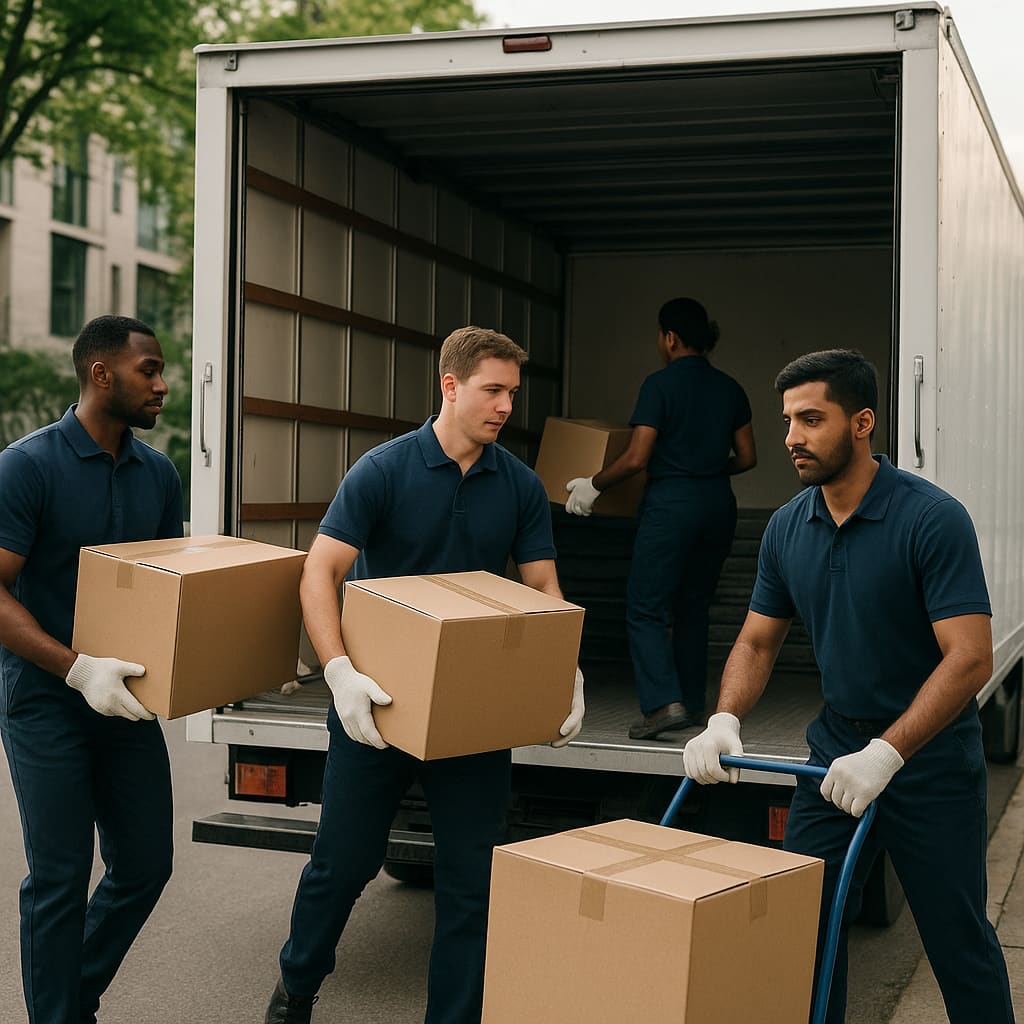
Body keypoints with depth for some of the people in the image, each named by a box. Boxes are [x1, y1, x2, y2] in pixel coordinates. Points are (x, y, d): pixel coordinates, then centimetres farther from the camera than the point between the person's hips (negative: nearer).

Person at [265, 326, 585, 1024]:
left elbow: (544, 588, 2)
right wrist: (341, 672, -28)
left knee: (473, 877, 3)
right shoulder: (383, 471, -9)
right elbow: (321, 573, -14)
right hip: (378, 702, -2)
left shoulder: (521, 486, 2)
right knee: (344, 859, 9)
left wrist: (568, 676, -15)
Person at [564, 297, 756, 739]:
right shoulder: (729, 388, 8)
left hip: (671, 503, -6)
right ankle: (693, 703, 20)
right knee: (694, 607, 17)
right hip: (718, 504, 7)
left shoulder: (660, 384, -9)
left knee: (646, 608, -3)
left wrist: (593, 485, 1)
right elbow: (747, 457, 12)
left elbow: (636, 459, -13)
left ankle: (664, 702, -17)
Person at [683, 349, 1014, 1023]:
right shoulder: (788, 527, 0)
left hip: (930, 757, -5)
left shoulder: (933, 519, -19)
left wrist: (885, 754, -32)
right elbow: (758, 641, 7)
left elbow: (970, 658, -24)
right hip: (839, 749, 6)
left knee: (959, 942, 5)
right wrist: (725, 722, -11)